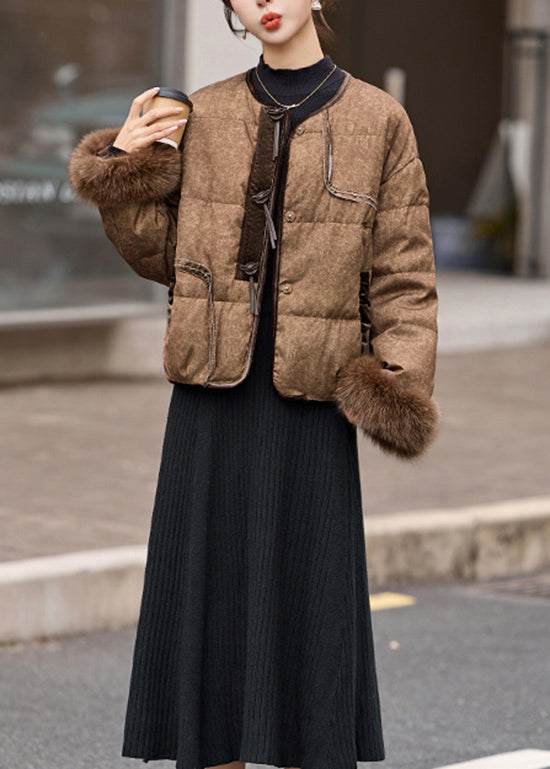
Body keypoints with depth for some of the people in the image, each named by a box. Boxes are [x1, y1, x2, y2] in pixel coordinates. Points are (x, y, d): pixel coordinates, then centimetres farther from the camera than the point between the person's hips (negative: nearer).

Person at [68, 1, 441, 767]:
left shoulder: (377, 121, 0)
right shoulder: (203, 117, 7)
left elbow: (403, 275, 0)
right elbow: (164, 255, 11)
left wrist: (399, 382, -11)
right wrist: (124, 172, -3)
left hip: (311, 401, -2)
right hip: (211, 396, 2)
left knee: (307, 606, 1)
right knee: (207, 593, 6)